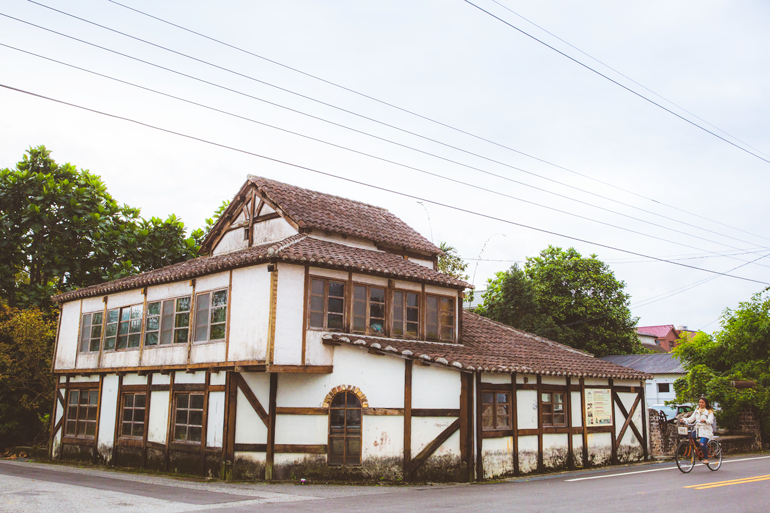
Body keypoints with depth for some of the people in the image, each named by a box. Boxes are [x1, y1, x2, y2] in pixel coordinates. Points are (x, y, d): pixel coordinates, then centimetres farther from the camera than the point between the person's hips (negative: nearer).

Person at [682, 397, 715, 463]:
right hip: (698, 429, 5)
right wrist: (684, 420, -7)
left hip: (706, 430, -5)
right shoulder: (696, 410, 16)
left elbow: (711, 421, -12)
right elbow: (691, 418, 10)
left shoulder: (709, 411, 2)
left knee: (702, 444, -22)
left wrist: (705, 420, -32)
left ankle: (706, 458, -4)